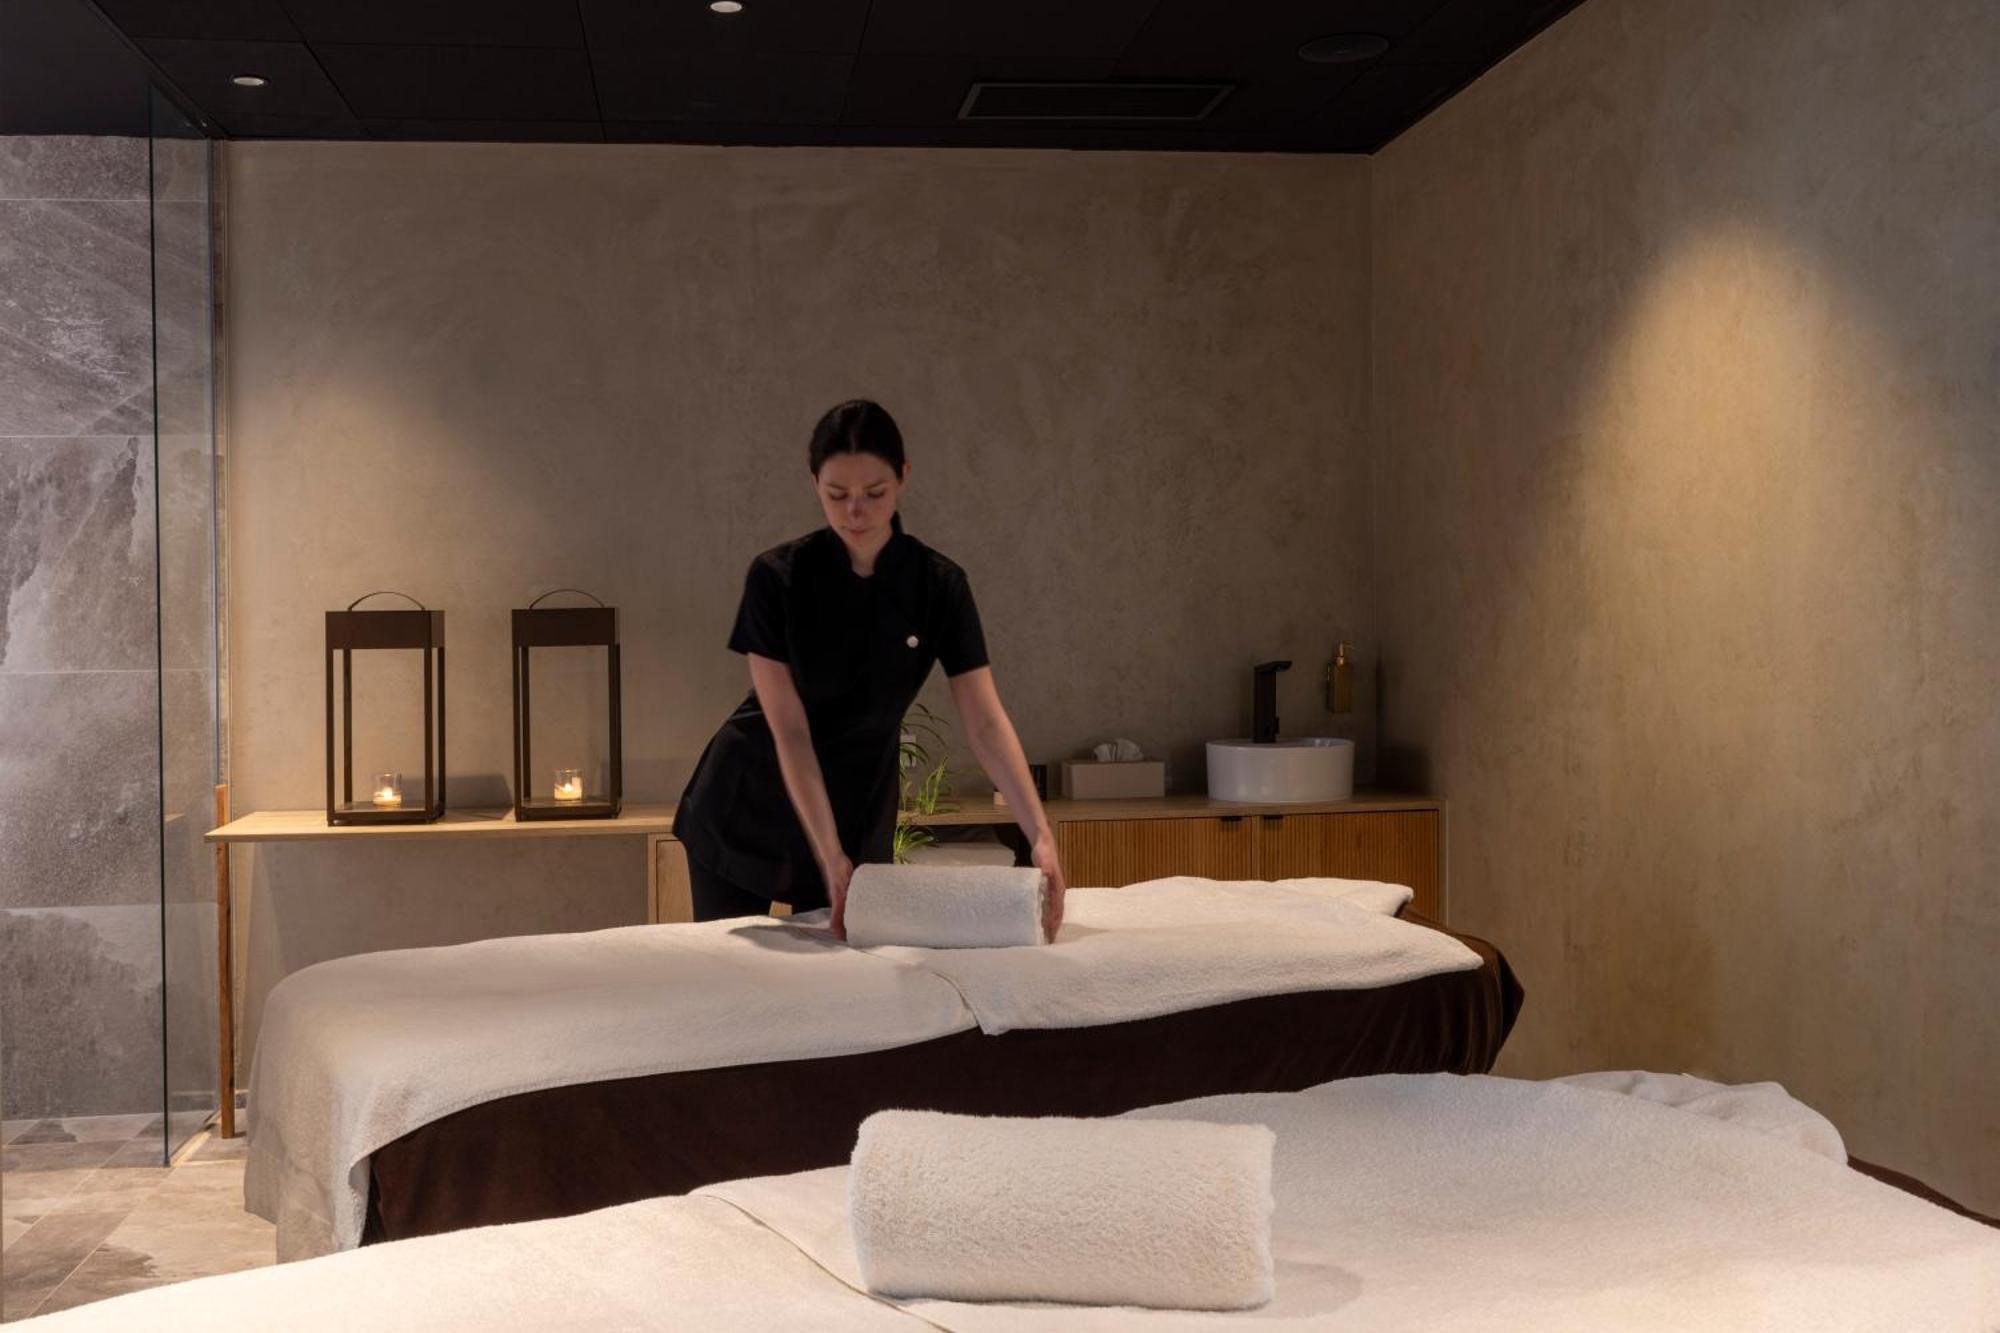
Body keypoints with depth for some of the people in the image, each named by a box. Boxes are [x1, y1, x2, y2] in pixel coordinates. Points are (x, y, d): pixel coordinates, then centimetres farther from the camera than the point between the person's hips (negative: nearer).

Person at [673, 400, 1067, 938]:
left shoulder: (938, 585, -13)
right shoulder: (777, 577, -19)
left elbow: (986, 721, -17)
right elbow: (788, 731, -21)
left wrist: (1041, 834, -30)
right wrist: (830, 857, -30)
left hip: (856, 809, 2)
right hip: (749, 807, -1)